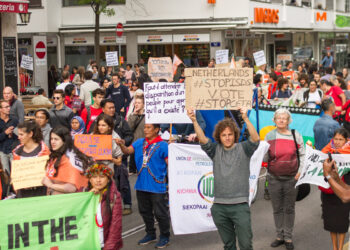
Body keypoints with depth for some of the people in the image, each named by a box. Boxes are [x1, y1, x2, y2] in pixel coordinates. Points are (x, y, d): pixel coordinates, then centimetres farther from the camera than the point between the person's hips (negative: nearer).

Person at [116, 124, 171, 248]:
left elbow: (169, 163, -8)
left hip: (157, 186, -6)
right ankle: (150, 234, 35)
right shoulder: (139, 142, 7)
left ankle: (164, 237, 19)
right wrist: (121, 145, -21)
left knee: (160, 212, 2)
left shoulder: (163, 145, -9)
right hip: (141, 185, 6)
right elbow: (128, 151, -4)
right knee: (145, 211, 18)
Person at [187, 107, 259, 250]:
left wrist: (246, 119, -32)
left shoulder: (243, 149, 0)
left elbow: (255, 139, -17)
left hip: (240, 205, -3)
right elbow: (203, 141, -8)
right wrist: (194, 121, -24)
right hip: (219, 206, 3)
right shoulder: (216, 150, 6)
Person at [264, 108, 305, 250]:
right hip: (274, 178, 1)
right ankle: (279, 236, 21)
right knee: (277, 209, 9)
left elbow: (302, 155, 6)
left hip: (291, 178, -1)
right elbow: (266, 159, 5)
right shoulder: (269, 136, 1)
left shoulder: (296, 135, 0)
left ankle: (288, 237, 17)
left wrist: (300, 171, -4)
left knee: (289, 209, 7)